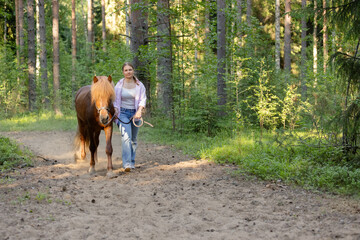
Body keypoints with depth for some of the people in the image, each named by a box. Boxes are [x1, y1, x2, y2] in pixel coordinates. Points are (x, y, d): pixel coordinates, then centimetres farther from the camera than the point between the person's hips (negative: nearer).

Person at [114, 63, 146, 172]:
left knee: (133, 139, 12)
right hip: (123, 113, -2)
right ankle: (126, 164, -27)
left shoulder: (139, 85, 0)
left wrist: (139, 111, -22)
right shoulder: (119, 85, -1)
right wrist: (115, 111, -13)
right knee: (126, 136, -20)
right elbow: (115, 100, 3)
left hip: (135, 113, 2)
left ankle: (132, 162, 26)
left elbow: (143, 99, -7)